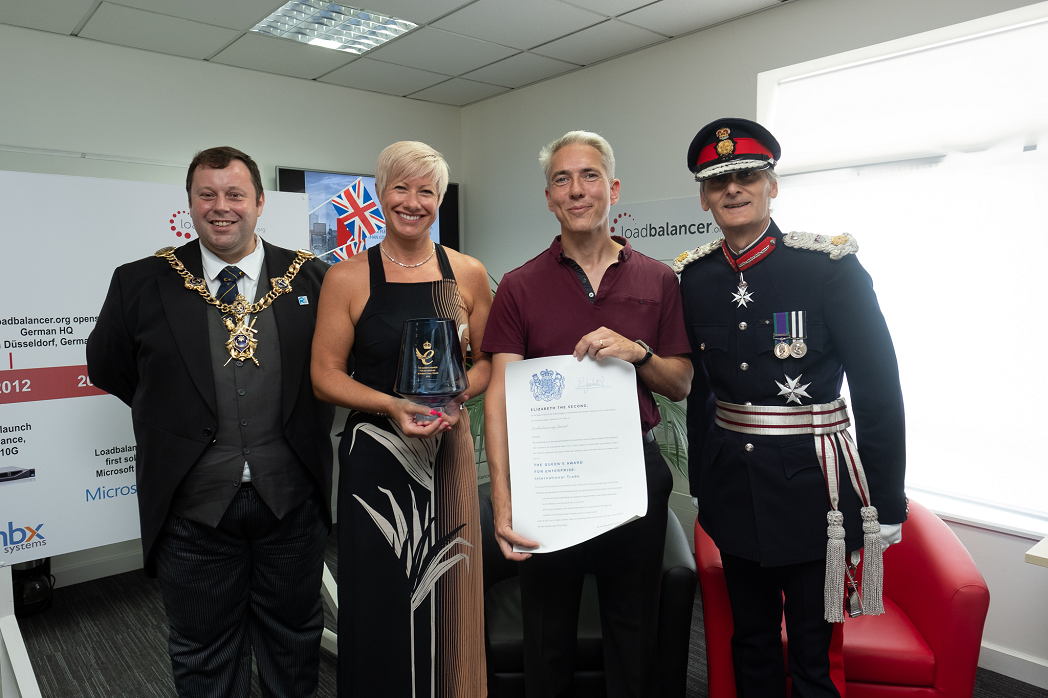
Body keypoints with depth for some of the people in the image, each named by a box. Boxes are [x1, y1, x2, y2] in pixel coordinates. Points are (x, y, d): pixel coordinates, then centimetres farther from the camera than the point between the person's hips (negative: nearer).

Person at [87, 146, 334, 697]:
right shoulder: (141, 283, -2)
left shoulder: (310, 277, -2)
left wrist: (304, 420, 2)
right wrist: (173, 413, 6)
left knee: (294, 639, 20)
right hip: (193, 506, 0)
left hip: (292, 501, 1)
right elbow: (106, 367, 11)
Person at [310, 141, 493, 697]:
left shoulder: (467, 274, 3)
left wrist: (456, 394, -10)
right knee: (380, 605, 6)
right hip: (375, 454, -2)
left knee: (447, 600, 11)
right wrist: (392, 405, -17)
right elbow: (325, 375, -3)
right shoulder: (347, 278, -3)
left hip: (447, 449, 2)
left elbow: (488, 360, 10)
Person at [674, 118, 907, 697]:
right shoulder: (695, 277, 2)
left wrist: (886, 505, -7)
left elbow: (879, 388, -9)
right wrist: (700, 483, 13)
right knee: (750, 639, 21)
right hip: (733, 489, 4)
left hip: (813, 489, -4)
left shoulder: (831, 266, -11)